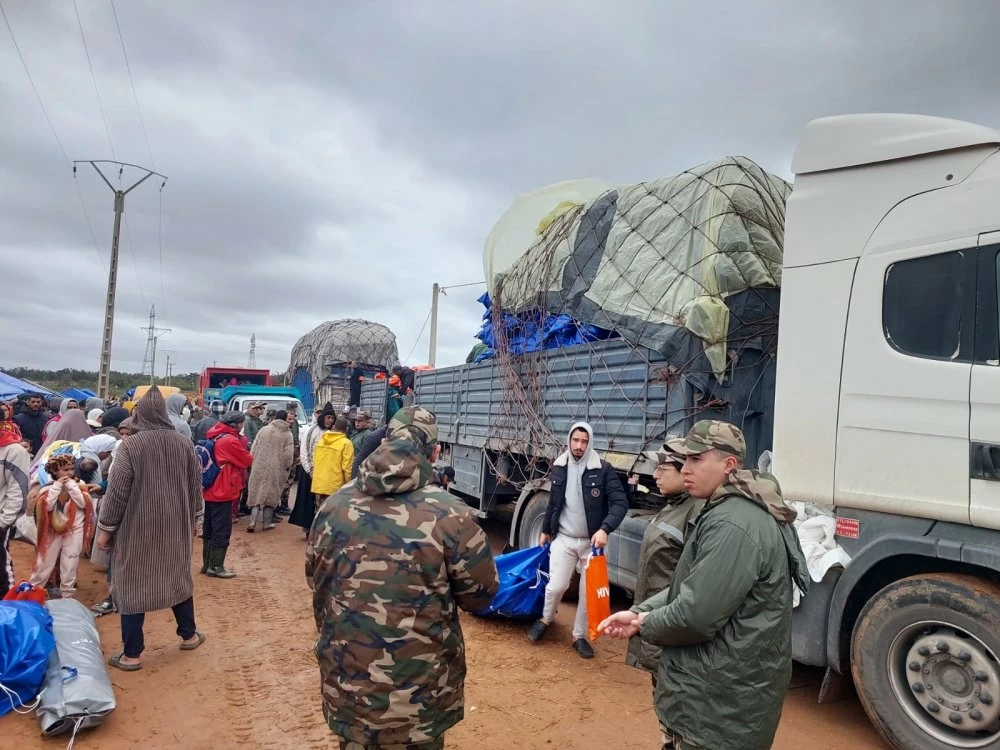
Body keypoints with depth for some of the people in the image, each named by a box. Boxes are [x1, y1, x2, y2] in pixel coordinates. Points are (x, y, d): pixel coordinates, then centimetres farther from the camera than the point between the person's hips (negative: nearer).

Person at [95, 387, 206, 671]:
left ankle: (132, 654, 12)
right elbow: (195, 485, 6)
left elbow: (117, 491, -12)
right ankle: (189, 635, 30)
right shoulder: (184, 443, -1)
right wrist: (193, 518, 19)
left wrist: (105, 528, -2)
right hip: (176, 525, 4)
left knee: (132, 584, 6)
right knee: (178, 576, 19)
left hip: (137, 526, -4)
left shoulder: (130, 445, -14)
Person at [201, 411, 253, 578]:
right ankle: (216, 567, 2)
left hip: (210, 490, 10)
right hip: (223, 492, -10)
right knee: (222, 531, -3)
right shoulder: (230, 440, -18)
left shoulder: (215, 437, 10)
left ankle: (207, 564, 23)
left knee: (209, 529, 15)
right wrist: (243, 448, 9)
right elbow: (247, 461, -9)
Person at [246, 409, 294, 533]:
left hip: (259, 467, 2)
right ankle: (266, 523, 14)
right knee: (271, 495, 9)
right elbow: (288, 454, -10)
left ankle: (253, 522, 2)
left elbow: (253, 449, 4)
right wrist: (287, 467, 7)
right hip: (276, 470, -2)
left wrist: (254, 462, 16)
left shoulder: (264, 430, 3)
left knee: (257, 494, 11)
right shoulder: (287, 434, -5)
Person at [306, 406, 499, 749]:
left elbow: (314, 581, 11)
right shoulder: (449, 514, -19)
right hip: (420, 691, -3)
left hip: (347, 681, 4)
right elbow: (481, 593, -7)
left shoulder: (333, 507, -5)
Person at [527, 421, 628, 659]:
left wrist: (605, 529, -30)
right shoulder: (559, 467, 1)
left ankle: (579, 637, 26)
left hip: (592, 541, -1)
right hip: (564, 538, 1)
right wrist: (545, 529, 20)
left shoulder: (603, 470, -10)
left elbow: (620, 503, -16)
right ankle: (546, 619, 25)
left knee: (589, 591, 6)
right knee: (556, 585, -5)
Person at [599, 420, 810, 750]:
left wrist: (645, 624, -8)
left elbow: (695, 615, -28)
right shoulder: (731, 510, 9)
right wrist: (639, 611, 1)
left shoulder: (733, 525, -27)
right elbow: (691, 586, 13)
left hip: (723, 702, -10)